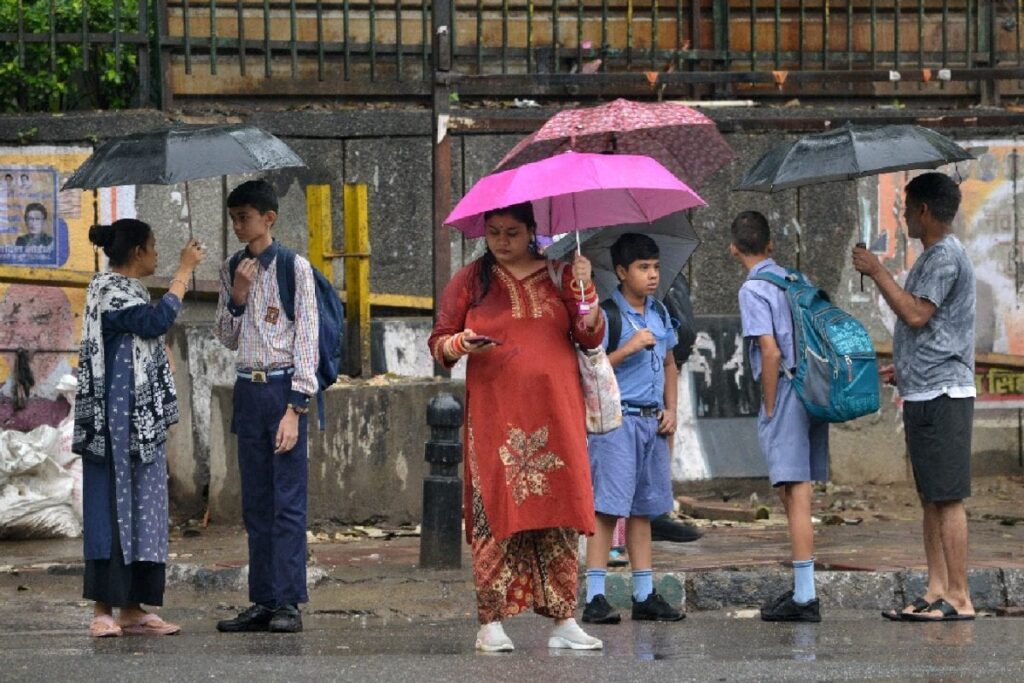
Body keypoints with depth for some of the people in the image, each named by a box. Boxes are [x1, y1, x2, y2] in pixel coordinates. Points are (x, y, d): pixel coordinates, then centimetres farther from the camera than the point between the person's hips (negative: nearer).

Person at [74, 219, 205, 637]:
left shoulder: (125, 290, 19)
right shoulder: (108, 290, -11)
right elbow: (157, 320, -23)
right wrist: (185, 270, -17)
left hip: (141, 421, 10)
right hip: (117, 419, -10)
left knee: (142, 510, 7)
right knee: (111, 508, -10)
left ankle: (132, 609, 8)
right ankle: (103, 611, -11)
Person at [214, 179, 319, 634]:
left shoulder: (294, 268, -5)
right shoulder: (231, 272, 12)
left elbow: (307, 338, -8)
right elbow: (227, 339, 16)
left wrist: (295, 407, -15)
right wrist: (237, 296, -2)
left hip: (283, 388, -6)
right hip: (248, 389, 6)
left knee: (288, 499, -6)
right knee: (256, 502, 7)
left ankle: (289, 602, -6)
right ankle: (263, 601, 10)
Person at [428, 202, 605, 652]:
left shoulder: (558, 275, 12)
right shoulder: (471, 280, 10)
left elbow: (590, 338, 6)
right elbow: (438, 344, 12)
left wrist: (584, 290, -8)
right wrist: (462, 343, -9)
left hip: (555, 412, 1)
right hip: (496, 416, -1)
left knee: (559, 514, -3)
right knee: (497, 514, -9)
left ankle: (563, 621, 1)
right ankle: (491, 623, -7)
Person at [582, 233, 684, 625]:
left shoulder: (659, 314, 13)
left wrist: (671, 410, 11)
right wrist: (629, 348, -22)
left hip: (652, 421, 7)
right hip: (616, 419, -7)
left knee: (643, 508, 10)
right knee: (607, 507, -9)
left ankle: (645, 595, 13)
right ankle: (595, 597, -10)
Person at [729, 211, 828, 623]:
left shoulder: (754, 290, -8)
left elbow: (771, 352, -16)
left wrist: (770, 410, -9)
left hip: (784, 393, -8)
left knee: (794, 495, -9)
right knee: (800, 494, 13)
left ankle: (805, 597, -13)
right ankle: (803, 588, 18)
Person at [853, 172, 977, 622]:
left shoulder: (946, 256, -13)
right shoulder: (933, 256, 19)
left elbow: (916, 315, -22)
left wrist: (877, 272, -15)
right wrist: (900, 369, 23)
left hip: (942, 394, -11)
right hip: (923, 393, 11)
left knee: (947, 498, -10)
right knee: (931, 498, 10)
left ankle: (959, 597, -10)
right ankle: (937, 591, 11)